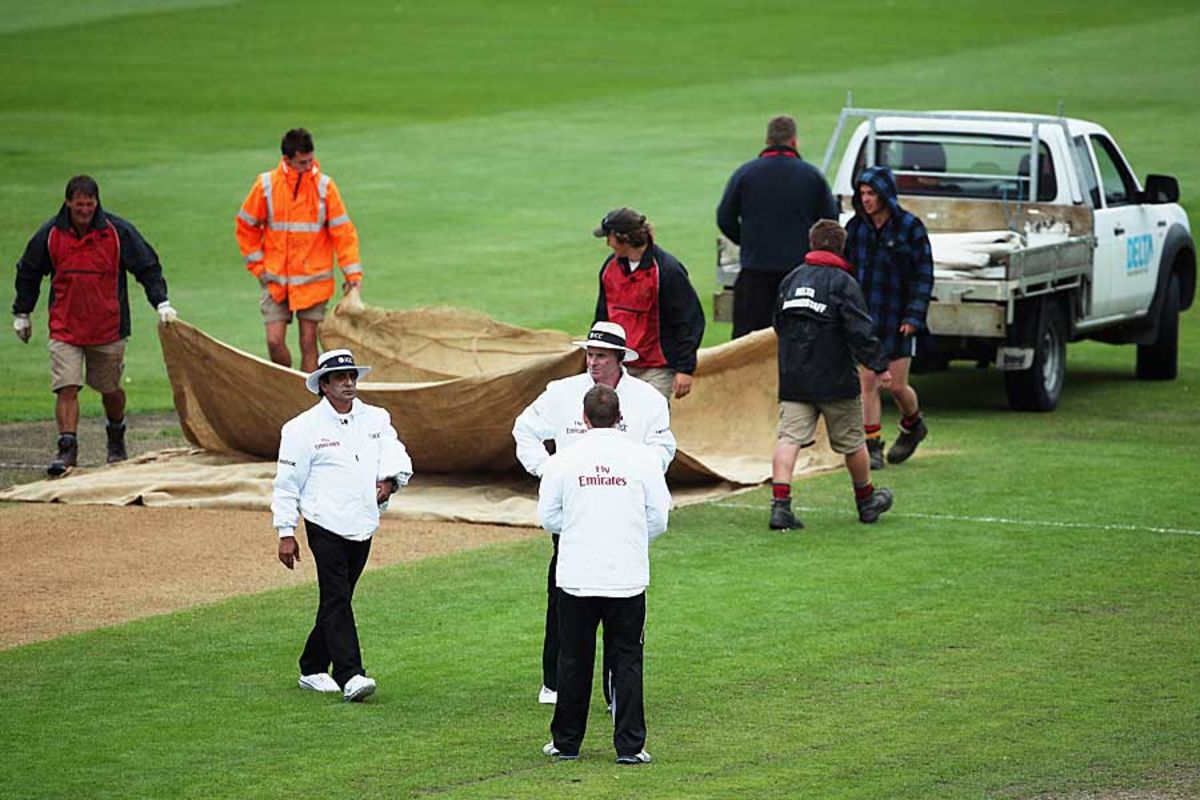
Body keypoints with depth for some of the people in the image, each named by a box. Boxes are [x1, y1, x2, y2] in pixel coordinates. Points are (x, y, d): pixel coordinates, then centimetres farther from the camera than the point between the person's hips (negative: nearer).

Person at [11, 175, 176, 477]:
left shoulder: (118, 231, -5)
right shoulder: (51, 234, -1)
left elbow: (147, 267, 2)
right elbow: (28, 273, 13)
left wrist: (162, 303, -7)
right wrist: (21, 314, 17)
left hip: (109, 327, 0)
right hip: (65, 327, 0)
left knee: (110, 389, 13)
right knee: (66, 388, -13)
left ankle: (116, 440, 37)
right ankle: (67, 449, -11)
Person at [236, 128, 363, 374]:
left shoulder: (324, 186, -5)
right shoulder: (266, 185, -4)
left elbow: (343, 231, -2)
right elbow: (246, 226, 8)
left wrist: (353, 273, -8)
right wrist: (257, 265, 3)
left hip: (313, 281, -1)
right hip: (275, 281, 1)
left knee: (308, 344, 1)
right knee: (274, 341, -4)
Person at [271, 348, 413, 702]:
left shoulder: (376, 420, 12)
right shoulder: (303, 428, -2)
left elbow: (397, 457, 4)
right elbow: (287, 483, -1)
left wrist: (390, 480, -19)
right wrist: (286, 533, -5)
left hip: (363, 527, 5)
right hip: (326, 525, -5)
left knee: (337, 600, 12)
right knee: (337, 600, -12)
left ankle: (312, 670, 24)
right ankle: (350, 676, -20)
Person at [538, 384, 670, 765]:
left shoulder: (563, 461, -3)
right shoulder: (643, 457, -4)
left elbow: (548, 518, 4)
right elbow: (659, 518, 2)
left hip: (577, 576, 0)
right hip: (628, 576, 0)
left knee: (574, 661, 11)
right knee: (626, 661, 6)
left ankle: (566, 742, 18)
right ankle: (630, 745, 2)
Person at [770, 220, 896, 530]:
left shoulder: (791, 280, 9)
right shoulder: (842, 283, -9)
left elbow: (779, 324, 19)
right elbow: (860, 330, -15)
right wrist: (879, 365, -7)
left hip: (793, 378, 4)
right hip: (835, 381, -4)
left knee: (790, 437, -5)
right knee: (852, 442, 13)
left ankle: (780, 503, -22)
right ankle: (866, 501, 30)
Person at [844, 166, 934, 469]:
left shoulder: (910, 228, -8)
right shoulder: (856, 227, 4)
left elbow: (924, 276, -8)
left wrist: (914, 318, -14)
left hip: (897, 319, -3)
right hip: (864, 318, 3)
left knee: (896, 385, 0)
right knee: (867, 382, -2)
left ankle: (913, 424, 31)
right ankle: (872, 447, 3)